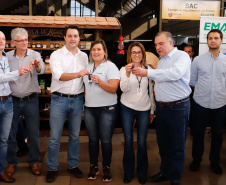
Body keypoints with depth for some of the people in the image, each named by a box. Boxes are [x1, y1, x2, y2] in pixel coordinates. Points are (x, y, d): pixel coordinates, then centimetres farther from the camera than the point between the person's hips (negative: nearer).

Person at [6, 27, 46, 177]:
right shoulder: (7, 56, 1)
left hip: (31, 100, -1)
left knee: (34, 133, 7)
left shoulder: (35, 55, -4)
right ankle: (12, 162, 28)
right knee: (10, 132, 10)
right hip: (12, 100, 1)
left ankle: (34, 162, 25)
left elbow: (42, 70, -23)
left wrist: (37, 66, -45)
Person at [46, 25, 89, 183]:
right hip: (59, 100, -3)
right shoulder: (56, 55, -3)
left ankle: (73, 165, 27)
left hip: (77, 100, 4)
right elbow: (59, 75, -18)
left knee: (75, 136, 12)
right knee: (55, 137, 1)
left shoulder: (84, 56, 10)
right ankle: (52, 168, 16)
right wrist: (77, 74, -33)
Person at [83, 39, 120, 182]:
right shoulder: (88, 67, 13)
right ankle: (94, 166, 25)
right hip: (89, 108, 5)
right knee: (92, 139, 10)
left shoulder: (110, 66, -5)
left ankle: (107, 168, 17)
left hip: (107, 109, -5)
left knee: (106, 140, 0)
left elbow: (113, 88, -16)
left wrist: (99, 81, -29)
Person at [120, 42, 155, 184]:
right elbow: (124, 89, -14)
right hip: (127, 108, -1)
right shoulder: (124, 69, -1)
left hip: (144, 109, 1)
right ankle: (128, 172, 22)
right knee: (128, 141, 6)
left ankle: (142, 173, 21)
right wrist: (127, 74, -31)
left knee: (142, 142, 3)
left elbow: (150, 90, 10)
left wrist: (152, 110, 11)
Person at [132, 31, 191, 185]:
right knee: (163, 143, 17)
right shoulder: (162, 60, 15)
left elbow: (175, 73, -28)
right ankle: (165, 172, 34)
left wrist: (147, 73, -30)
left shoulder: (182, 56, -9)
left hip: (178, 107, -7)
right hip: (161, 107, 7)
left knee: (177, 146, 4)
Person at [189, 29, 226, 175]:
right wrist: (204, 88, 5)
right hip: (201, 103, -1)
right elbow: (192, 81, 6)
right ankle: (196, 159, 30)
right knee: (198, 133, 11)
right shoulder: (198, 60, -1)